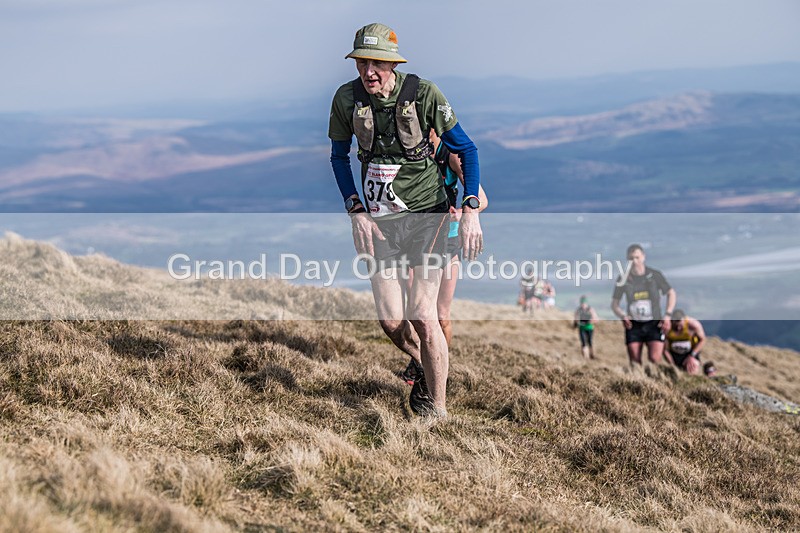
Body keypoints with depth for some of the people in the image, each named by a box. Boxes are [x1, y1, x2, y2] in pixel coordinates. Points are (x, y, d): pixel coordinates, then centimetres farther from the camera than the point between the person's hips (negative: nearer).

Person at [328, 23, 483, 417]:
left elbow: (465, 149, -4)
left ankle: (437, 408, 1)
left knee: (422, 315, -14)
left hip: (426, 212, -3)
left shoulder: (423, 94, -14)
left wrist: (471, 211, -12)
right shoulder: (346, 98, -6)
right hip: (379, 219, 3)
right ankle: (425, 367, 32)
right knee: (390, 319, -1)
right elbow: (339, 156, 10)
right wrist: (356, 212, 0)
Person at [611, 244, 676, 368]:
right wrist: (623, 316, -10)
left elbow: (671, 293, 10)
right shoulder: (624, 279, 1)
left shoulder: (655, 275, -2)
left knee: (655, 360, -17)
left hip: (655, 324, -1)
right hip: (633, 325, 1)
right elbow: (614, 303, 10)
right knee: (635, 364, -1)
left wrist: (667, 315, -2)